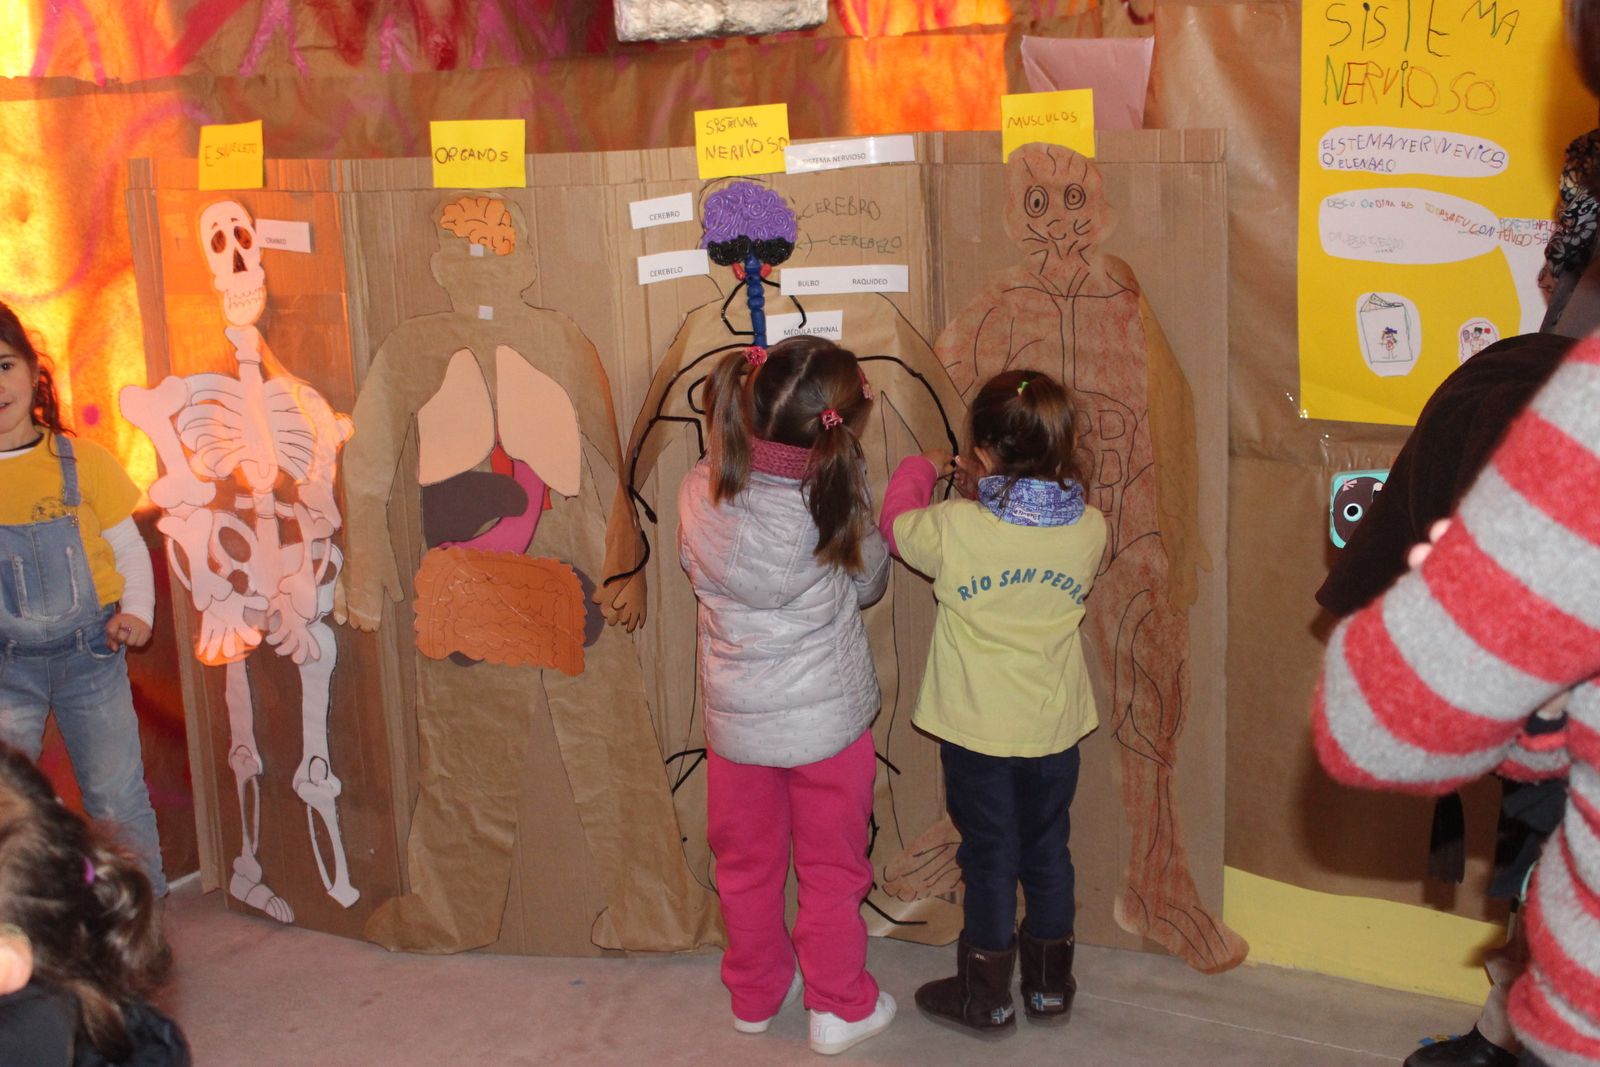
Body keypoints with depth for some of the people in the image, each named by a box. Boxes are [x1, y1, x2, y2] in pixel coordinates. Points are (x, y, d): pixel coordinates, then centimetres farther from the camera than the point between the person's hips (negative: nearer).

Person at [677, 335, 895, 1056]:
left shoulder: (699, 492, -14)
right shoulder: (835, 503, -23)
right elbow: (869, 584, -3)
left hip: (736, 721, 3)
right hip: (827, 721, -3)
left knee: (748, 866, 22)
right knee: (831, 869, 17)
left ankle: (755, 994, 40)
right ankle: (839, 1007, 31)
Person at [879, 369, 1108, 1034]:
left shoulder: (955, 529, -24)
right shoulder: (1090, 529, -13)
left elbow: (895, 525, -2)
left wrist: (920, 468, 17)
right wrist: (999, 486, 13)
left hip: (978, 729, -3)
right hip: (1056, 728, 3)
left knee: (990, 859, 11)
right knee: (1048, 852, 19)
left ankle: (987, 997, 25)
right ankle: (1050, 986, 34)